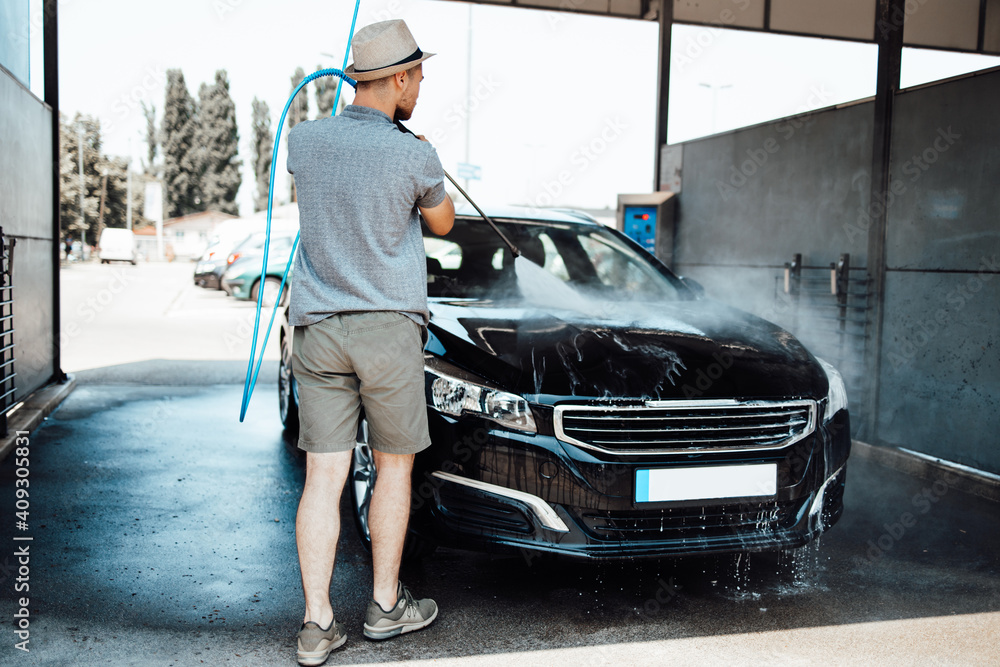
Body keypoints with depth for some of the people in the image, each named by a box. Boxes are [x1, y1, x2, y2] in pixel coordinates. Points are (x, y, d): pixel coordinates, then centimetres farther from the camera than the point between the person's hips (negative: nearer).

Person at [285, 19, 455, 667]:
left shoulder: (305, 139, 2)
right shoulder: (414, 157, -11)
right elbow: (443, 223, 8)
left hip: (316, 329, 4)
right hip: (389, 328, -3)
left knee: (324, 479, 5)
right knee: (394, 468, 13)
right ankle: (386, 605, 25)